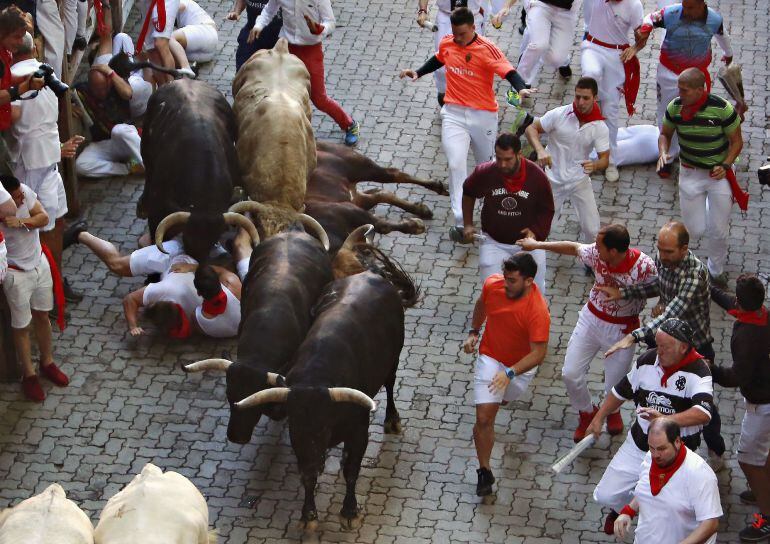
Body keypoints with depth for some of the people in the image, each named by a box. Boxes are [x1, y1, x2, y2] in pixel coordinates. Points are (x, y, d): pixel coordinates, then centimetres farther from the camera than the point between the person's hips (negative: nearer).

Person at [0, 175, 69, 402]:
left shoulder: (25, 192, -18)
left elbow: (44, 217, -12)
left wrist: (21, 222, -28)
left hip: (40, 264, 6)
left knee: (42, 316, 23)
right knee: (22, 326, 12)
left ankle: (47, 363, 44)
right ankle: (29, 376, 29)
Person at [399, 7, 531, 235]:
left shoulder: (487, 49, -14)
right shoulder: (446, 44, 1)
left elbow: (509, 71, -24)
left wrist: (521, 88, -41)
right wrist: (418, 73, 20)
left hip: (483, 115, -2)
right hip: (454, 114, 2)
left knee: (485, 164, 16)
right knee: (456, 164, -15)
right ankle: (461, 222, -19)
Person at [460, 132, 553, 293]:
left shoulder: (537, 177, -15)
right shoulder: (485, 173, -14)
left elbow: (547, 210, -1)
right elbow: (468, 193, 8)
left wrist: (536, 231, -17)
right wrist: (467, 225, 5)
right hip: (494, 242, 0)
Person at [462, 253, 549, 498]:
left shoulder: (538, 311, -35)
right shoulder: (492, 284, -22)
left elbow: (538, 353, -33)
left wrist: (510, 373, -42)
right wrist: (473, 332, 6)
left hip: (521, 364, -1)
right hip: (491, 357, 1)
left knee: (505, 397, 31)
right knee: (484, 418, -9)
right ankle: (484, 473, 5)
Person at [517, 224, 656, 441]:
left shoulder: (644, 266, -31)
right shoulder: (597, 253, -17)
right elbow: (573, 247, 2)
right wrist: (537, 244, 11)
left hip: (621, 329, -4)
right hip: (591, 318, 4)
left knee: (615, 387, 5)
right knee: (570, 374, 5)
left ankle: (612, 410, 45)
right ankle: (587, 413, 36)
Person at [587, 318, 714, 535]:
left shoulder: (697, 371, -18)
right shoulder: (647, 360, -1)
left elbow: (703, 413, -34)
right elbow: (622, 391, 16)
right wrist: (598, 419, 21)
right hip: (637, 447, 5)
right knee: (605, 496, 3)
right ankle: (624, 507, 40)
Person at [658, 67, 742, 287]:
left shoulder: (722, 109, -22)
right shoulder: (675, 107, -12)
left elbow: (736, 141, -9)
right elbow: (665, 133, 6)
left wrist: (725, 166, -23)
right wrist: (663, 152, -15)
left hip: (719, 173, -2)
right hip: (690, 173, 2)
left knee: (718, 231, 3)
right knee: (694, 231, 4)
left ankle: (716, 270, 31)